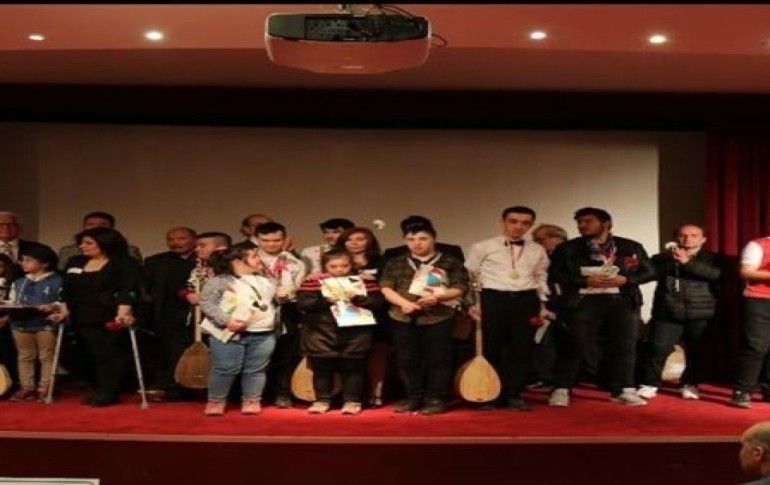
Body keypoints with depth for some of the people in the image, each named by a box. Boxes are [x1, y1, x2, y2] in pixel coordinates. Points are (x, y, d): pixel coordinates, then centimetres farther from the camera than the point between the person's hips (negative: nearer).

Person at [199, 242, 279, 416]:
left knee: (255, 369, 6)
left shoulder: (266, 280, 15)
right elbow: (206, 303, -10)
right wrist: (226, 320, -18)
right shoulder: (220, 281, -5)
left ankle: (251, 401, 18)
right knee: (225, 368, -2)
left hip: (263, 334, 5)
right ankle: (216, 401, 13)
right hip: (230, 334, -4)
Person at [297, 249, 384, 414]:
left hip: (355, 335, 0)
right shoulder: (313, 282, 0)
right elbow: (302, 303, -9)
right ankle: (322, 400, 21)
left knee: (352, 368, 7)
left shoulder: (365, 281, 2)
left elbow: (378, 302, -5)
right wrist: (326, 300, -21)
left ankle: (352, 401, 19)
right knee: (322, 368, 8)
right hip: (322, 335, 0)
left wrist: (355, 298, -18)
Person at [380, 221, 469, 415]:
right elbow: (386, 288, 4)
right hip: (403, 318, 3)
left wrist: (438, 297, -19)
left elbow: (460, 288, -2)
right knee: (408, 360, 7)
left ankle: (436, 399, 7)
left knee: (437, 360, -1)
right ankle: (413, 398, 18)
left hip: (438, 318, -3)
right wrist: (403, 302, -14)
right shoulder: (395, 264, 13)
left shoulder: (450, 262, 5)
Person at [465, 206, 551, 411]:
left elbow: (541, 279, 19)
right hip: (493, 299, -3)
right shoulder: (483, 247, 2)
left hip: (526, 300, 3)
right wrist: (473, 302, -4)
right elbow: (469, 276, 4)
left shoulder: (537, 251, 12)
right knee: (490, 349, 1)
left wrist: (543, 306, 12)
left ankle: (514, 395, 13)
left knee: (523, 350, 3)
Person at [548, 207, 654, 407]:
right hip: (584, 301, -1)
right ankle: (561, 390, 0)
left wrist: (625, 279, -10)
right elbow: (554, 273, -1)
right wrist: (585, 280, -12)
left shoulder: (631, 247, 8)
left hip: (623, 301, 2)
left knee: (624, 346, 2)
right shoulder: (567, 248, 5)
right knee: (575, 345, -6)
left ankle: (624, 390, 12)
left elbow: (649, 272, 8)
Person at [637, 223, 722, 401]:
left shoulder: (711, 258, 9)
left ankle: (690, 384, 19)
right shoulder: (662, 257, 12)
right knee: (657, 348, -7)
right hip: (667, 313, 0)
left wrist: (688, 262, -17)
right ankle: (648, 384, 0)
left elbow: (716, 274, -12)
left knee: (696, 352, 3)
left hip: (700, 315, 0)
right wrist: (669, 259, -18)